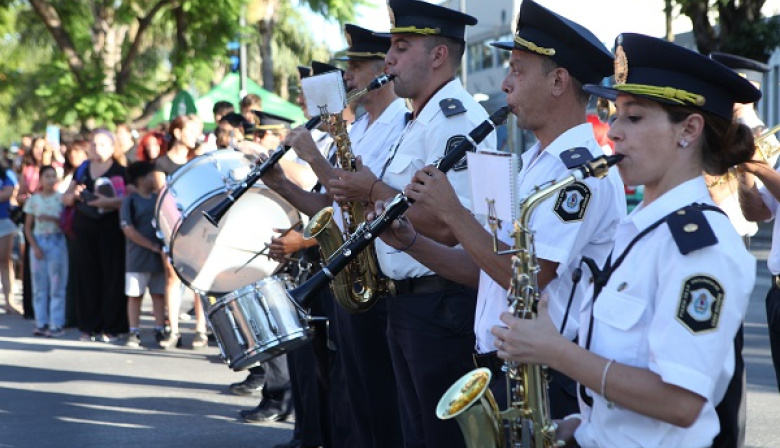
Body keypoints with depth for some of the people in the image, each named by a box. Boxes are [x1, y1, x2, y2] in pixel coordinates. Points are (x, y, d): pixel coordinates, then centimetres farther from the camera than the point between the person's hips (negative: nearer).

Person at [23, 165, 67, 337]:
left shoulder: (61, 198, 1)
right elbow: (28, 227, 6)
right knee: (39, 285, 3)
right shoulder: (33, 200, 5)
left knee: (57, 284, -3)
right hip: (38, 241, 2)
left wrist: (52, 219, -19)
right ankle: (41, 323, 9)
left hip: (57, 241, -2)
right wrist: (35, 246, -6)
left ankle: (56, 324, -2)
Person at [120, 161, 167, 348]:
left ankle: (160, 331, 10)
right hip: (138, 257, -4)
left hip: (159, 256, 4)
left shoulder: (158, 199, 11)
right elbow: (128, 229, -11)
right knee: (135, 295, 1)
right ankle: (134, 333, 5)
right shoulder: (130, 201, -4)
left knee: (159, 294, 5)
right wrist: (152, 246, -14)